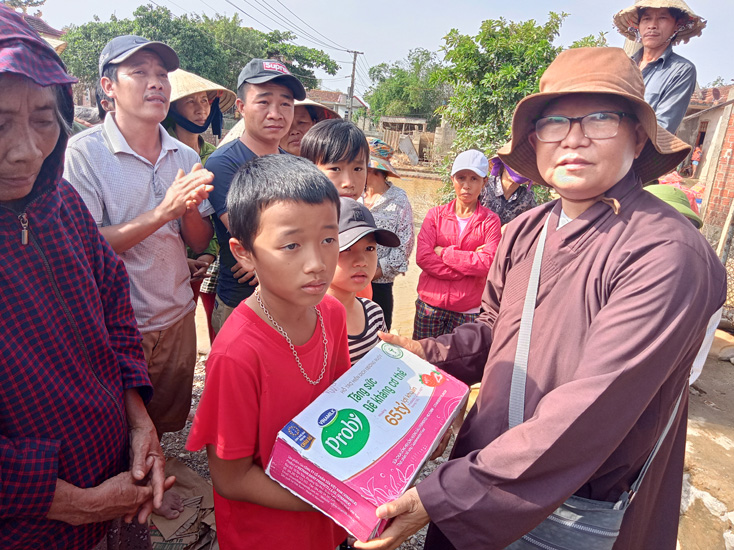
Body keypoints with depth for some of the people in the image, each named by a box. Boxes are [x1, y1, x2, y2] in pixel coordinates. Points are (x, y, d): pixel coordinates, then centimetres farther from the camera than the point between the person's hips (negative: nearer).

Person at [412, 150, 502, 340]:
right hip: (430, 303, 2)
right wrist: (468, 268, -12)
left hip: (467, 310, -1)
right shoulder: (436, 214, 5)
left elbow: (489, 263, -14)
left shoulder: (490, 221, 1)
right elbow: (423, 257, -8)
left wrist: (444, 252, -11)